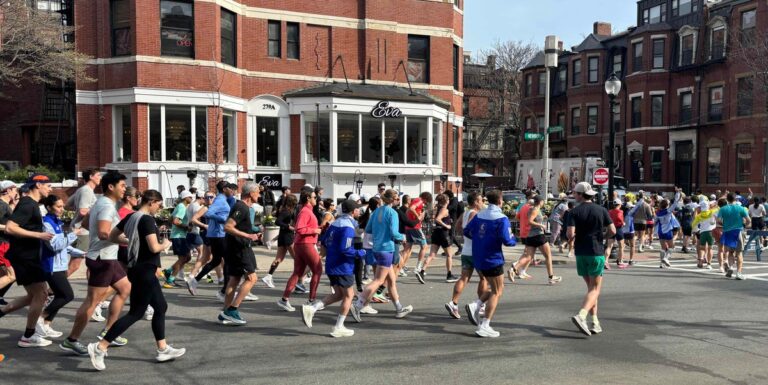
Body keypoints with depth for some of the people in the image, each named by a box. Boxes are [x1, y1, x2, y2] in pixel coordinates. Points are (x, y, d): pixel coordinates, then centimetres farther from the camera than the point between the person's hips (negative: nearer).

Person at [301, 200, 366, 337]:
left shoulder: (335, 223, 10)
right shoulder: (348, 227, -18)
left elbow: (324, 241, 15)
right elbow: (345, 249, -25)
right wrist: (359, 253, -11)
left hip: (331, 264, 9)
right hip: (343, 266, -9)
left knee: (338, 294, 17)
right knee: (348, 295, 6)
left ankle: (311, 309, 3)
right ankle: (338, 328, 11)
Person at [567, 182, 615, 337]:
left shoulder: (575, 212, -4)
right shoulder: (601, 210, -1)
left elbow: (570, 234, -14)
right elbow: (612, 231, -4)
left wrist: (572, 238, 8)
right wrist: (601, 237, 14)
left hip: (581, 253, 1)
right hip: (596, 253, -1)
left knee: (591, 287, 15)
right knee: (595, 289, 0)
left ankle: (595, 322, 13)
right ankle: (581, 316, -22)